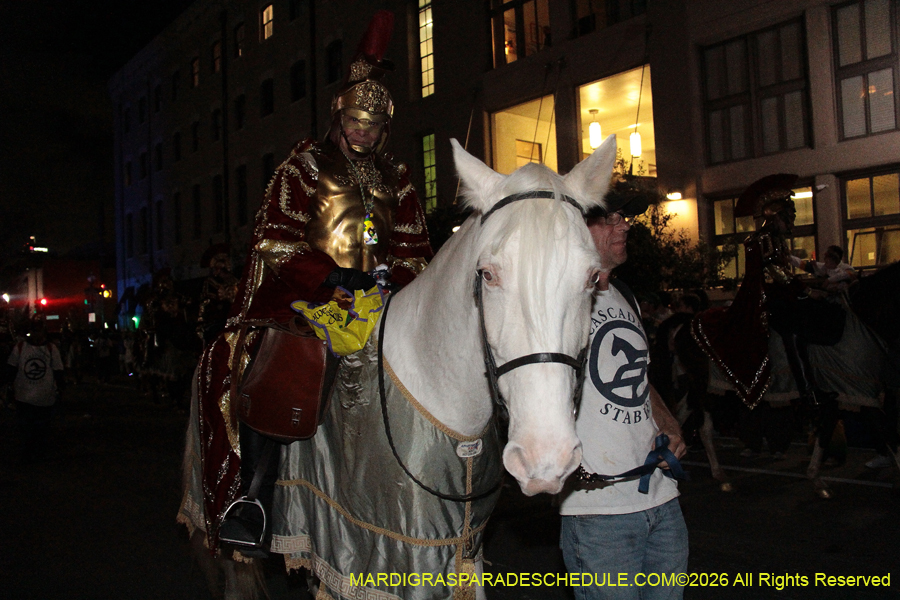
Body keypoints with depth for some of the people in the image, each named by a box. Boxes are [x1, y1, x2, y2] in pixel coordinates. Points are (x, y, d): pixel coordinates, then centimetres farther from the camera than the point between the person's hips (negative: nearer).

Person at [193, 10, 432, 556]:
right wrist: (332, 276, -18)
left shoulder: (396, 181, 17)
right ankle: (249, 498, -14)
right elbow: (276, 241, -4)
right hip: (304, 298, -3)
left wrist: (387, 279, -9)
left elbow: (415, 254, 12)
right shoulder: (306, 167, 7)